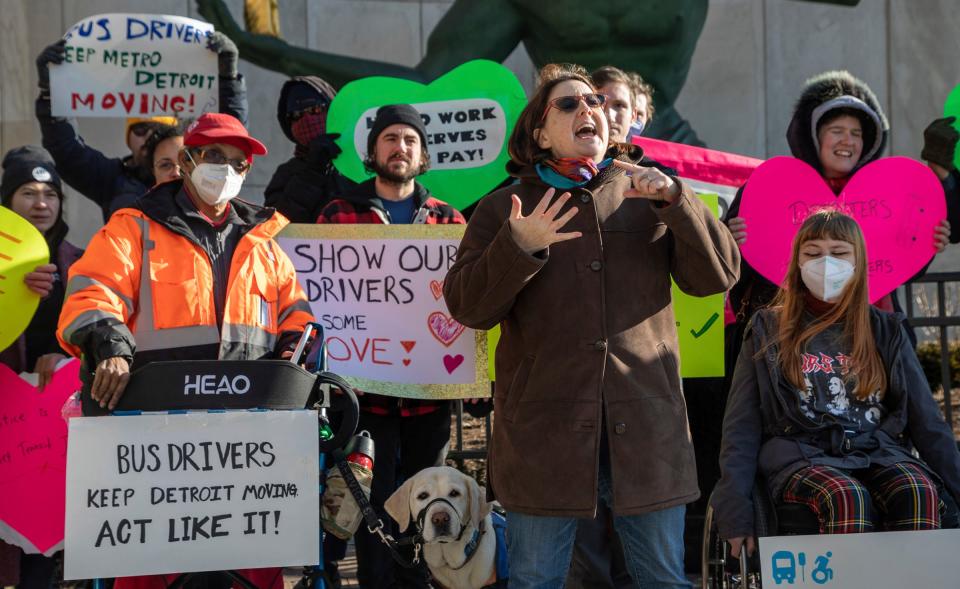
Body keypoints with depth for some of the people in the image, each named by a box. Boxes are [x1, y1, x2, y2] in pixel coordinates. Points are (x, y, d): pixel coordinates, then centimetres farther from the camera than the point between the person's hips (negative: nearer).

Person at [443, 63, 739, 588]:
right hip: (545, 433, -1)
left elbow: (718, 275, 2)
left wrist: (673, 198, -11)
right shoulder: (504, 209, 8)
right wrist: (518, 247, -17)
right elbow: (467, 307, -1)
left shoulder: (646, 198, 12)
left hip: (646, 429, 1)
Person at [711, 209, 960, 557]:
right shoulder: (769, 331, 12)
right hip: (803, 455, -2)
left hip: (878, 452, 2)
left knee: (920, 492, -32)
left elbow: (926, 421, 15)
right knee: (847, 497, -36)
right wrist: (735, 510, -5)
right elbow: (741, 428, 6)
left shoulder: (886, 332, 17)